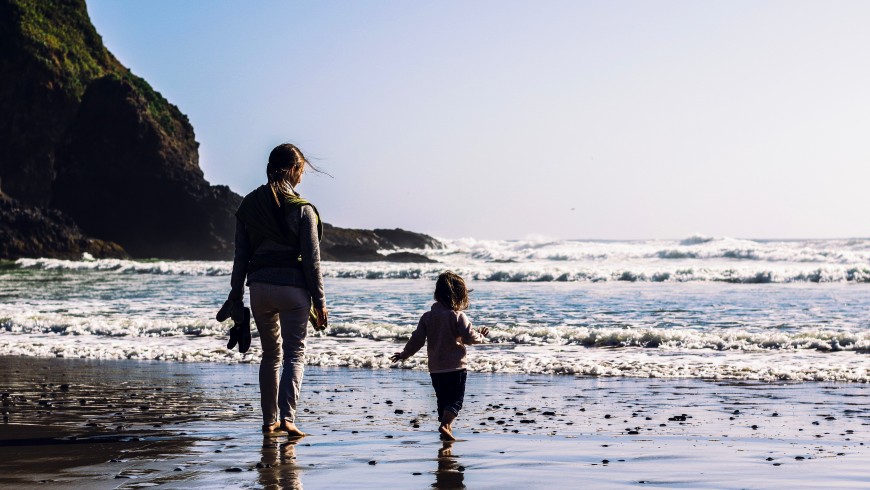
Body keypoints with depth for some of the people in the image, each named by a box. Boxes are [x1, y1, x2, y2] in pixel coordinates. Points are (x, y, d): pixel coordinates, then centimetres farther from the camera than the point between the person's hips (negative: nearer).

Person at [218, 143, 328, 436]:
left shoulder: (249, 206, 4)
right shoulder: (302, 209, -8)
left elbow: (241, 256, 6)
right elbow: (311, 260, -7)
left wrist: (236, 295, 12)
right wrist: (319, 302, -2)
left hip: (259, 286, 4)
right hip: (292, 288, -4)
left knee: (271, 353, 17)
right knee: (295, 354, 3)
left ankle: (269, 420, 18)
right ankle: (287, 417, -12)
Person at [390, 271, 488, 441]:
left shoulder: (427, 317, 3)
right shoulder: (458, 316, -10)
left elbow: (417, 339, 5)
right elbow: (469, 337, -13)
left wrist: (405, 354, 19)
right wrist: (481, 337, 7)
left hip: (435, 368, 5)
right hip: (455, 367, -5)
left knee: (443, 399, 16)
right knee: (455, 399, -3)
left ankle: (446, 427, 19)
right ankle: (445, 425, -23)